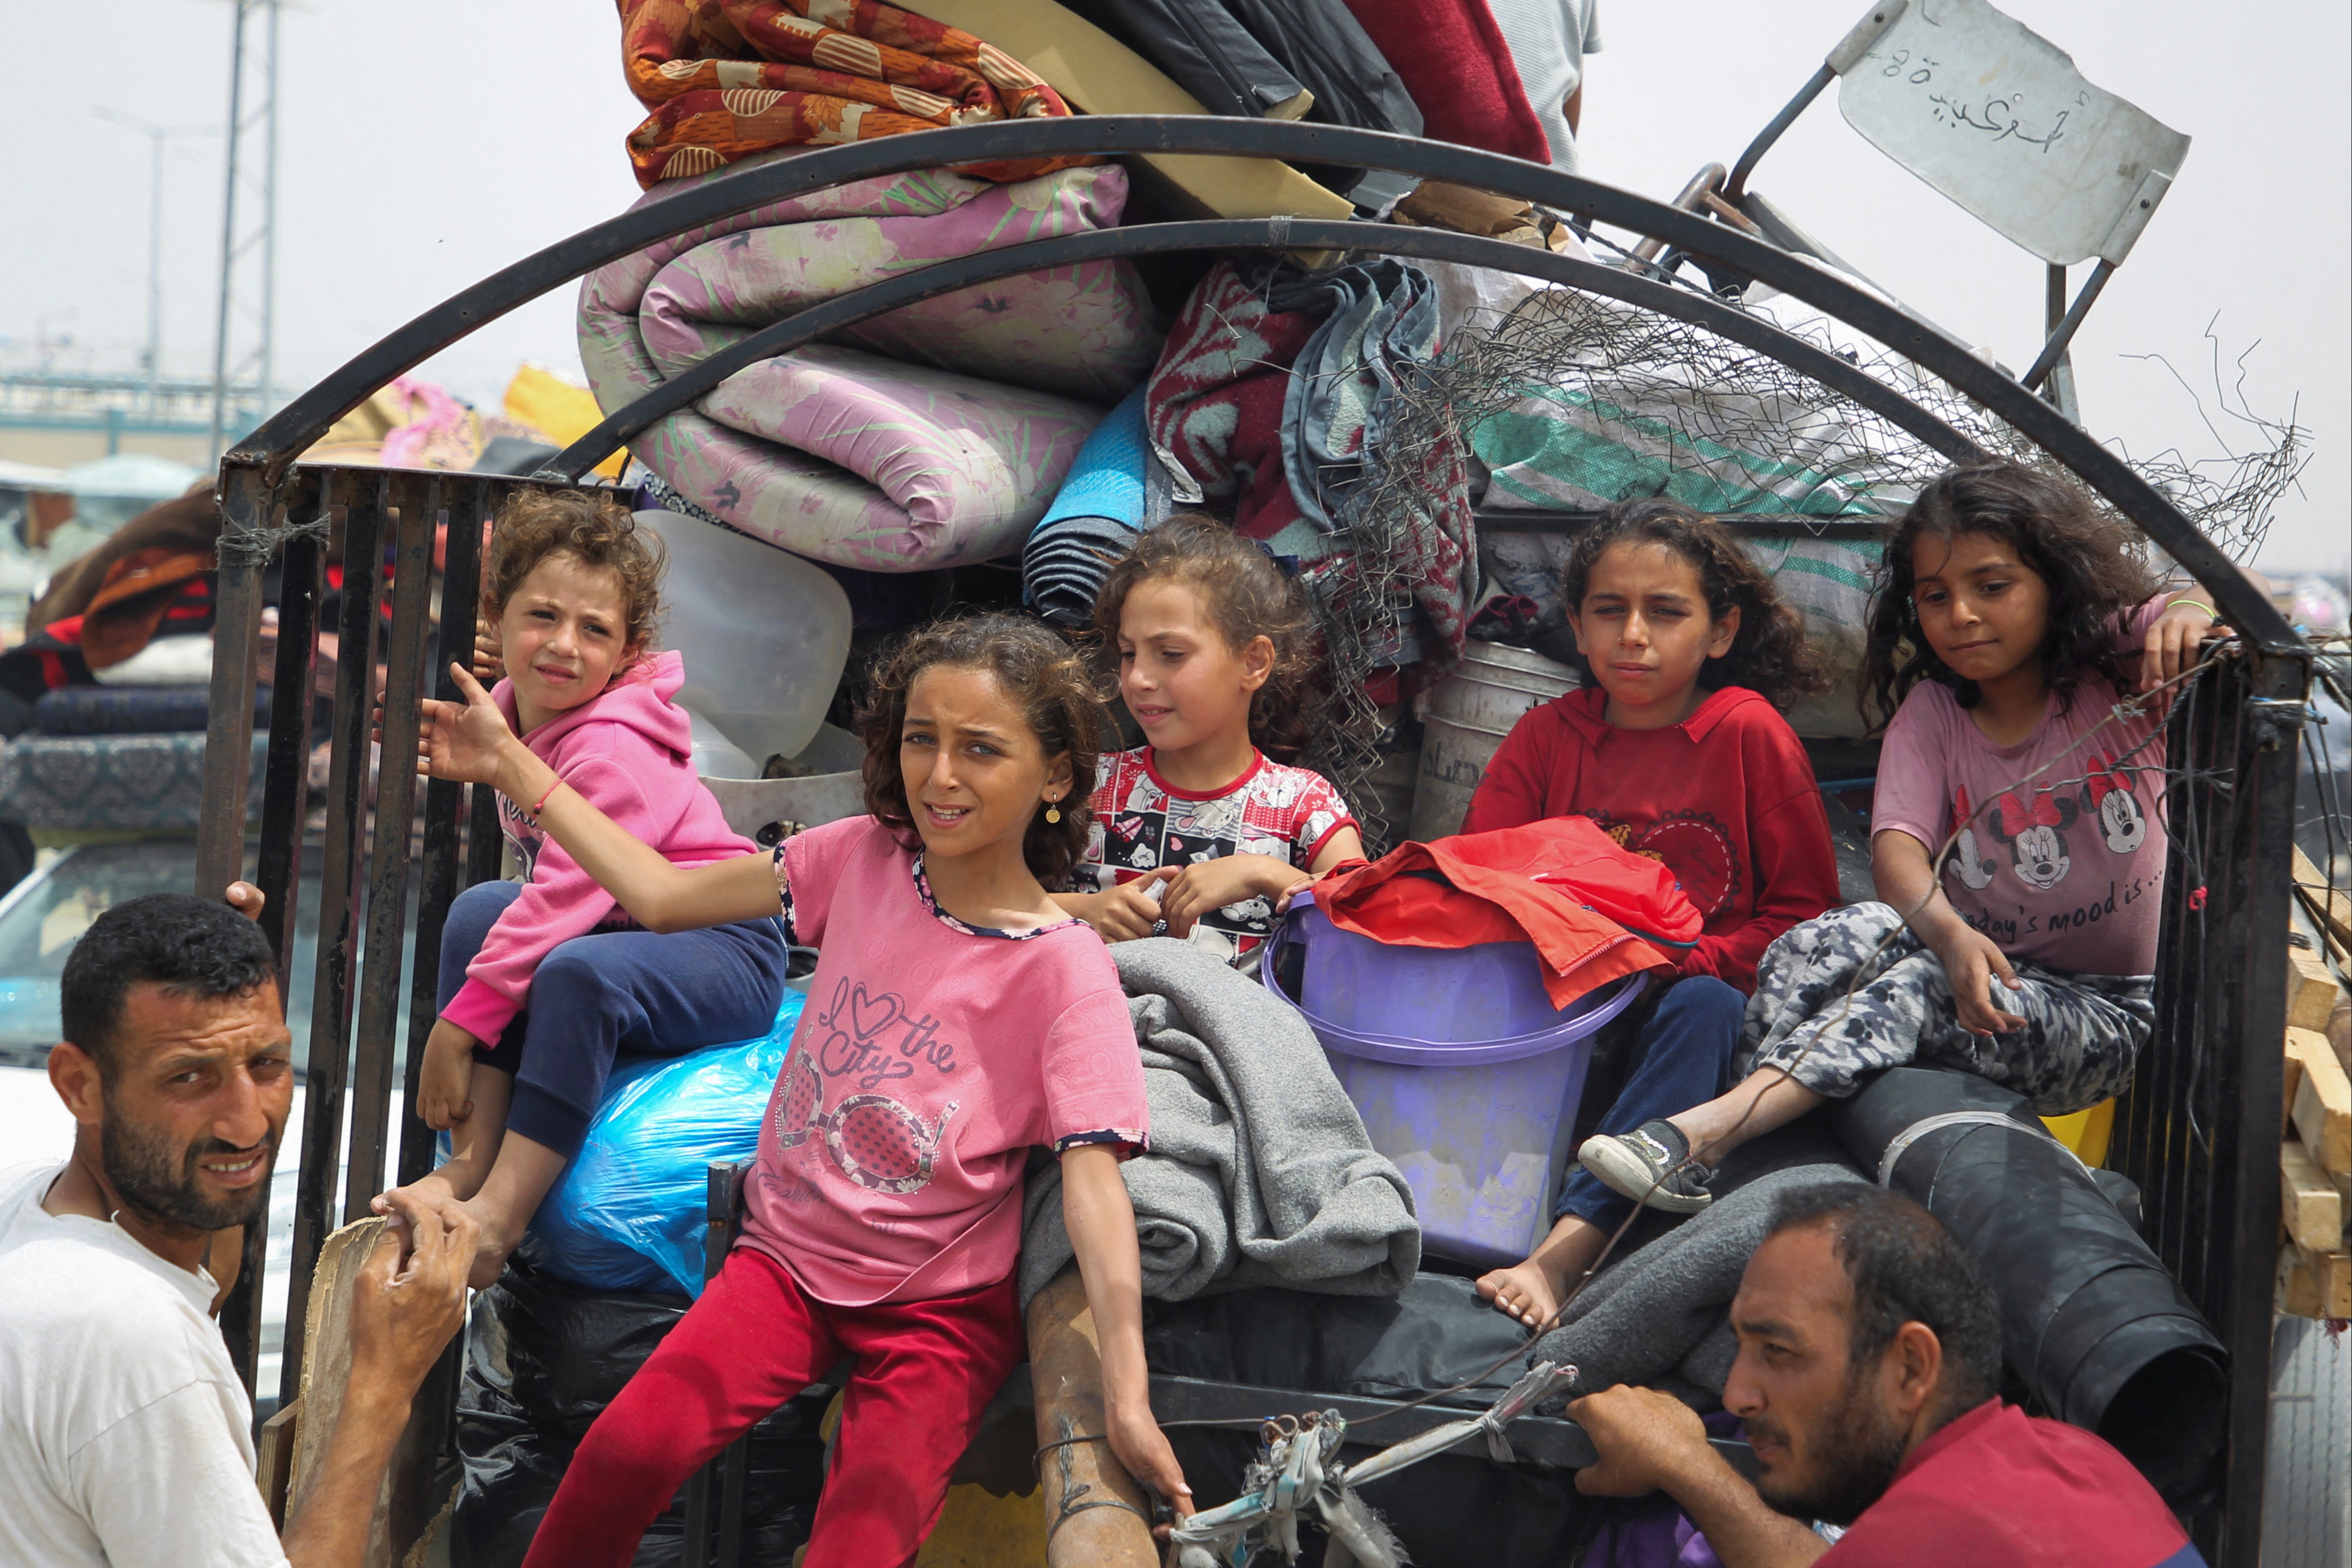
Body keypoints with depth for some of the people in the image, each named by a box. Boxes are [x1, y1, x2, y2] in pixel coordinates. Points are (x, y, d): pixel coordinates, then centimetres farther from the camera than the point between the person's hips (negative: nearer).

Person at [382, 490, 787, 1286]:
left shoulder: (613, 753, -23)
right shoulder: (514, 709, 3)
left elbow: (564, 901, -28)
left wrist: (456, 1026, -27)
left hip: (729, 949, -9)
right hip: (619, 927, 9)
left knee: (578, 972, -34)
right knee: (480, 908, -11)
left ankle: (502, 1210, -31)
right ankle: (472, 1160, -17)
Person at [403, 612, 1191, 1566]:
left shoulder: (1067, 975, -14)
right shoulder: (865, 860, -1)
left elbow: (1093, 1177, -20)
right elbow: (664, 897, 7)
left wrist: (1125, 1396, -30)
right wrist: (512, 765, 7)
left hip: (942, 1307, -3)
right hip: (790, 1257, 3)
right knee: (630, 1447, -23)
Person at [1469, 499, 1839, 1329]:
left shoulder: (1750, 733, 1)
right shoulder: (1547, 737, 10)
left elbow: (1803, 912, 1)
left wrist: (1682, 962, -15)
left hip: (1701, 995, -3)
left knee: (1704, 1006, -37)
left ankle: (1565, 1249, -50)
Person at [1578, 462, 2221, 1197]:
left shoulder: (2114, 673, -6)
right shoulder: (1931, 711, 3)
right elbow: (1898, 844, -13)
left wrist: (2192, 614, -46)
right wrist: (1949, 933, -36)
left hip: (2110, 1013, -3)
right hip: (1985, 971, 4)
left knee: (1923, 987, -33)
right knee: (1851, 936, -29)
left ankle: (1705, 1130, -44)